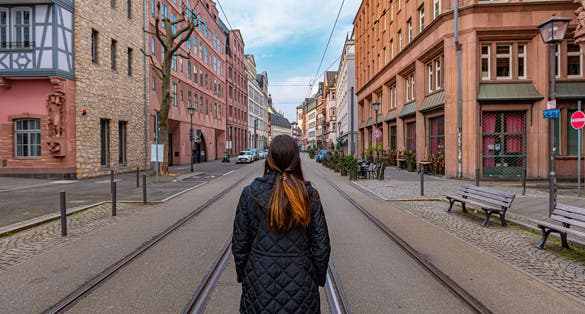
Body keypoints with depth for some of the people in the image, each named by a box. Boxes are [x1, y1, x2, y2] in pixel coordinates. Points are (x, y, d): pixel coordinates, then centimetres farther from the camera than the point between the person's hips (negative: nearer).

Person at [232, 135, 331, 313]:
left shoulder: (250, 193, -11)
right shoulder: (309, 195, -10)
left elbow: (239, 245, -5)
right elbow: (321, 246, -6)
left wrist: (242, 276, 10)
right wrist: (318, 279, 9)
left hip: (260, 280, 0)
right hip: (300, 282, 1)